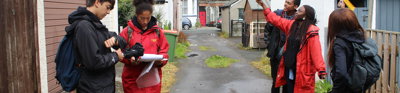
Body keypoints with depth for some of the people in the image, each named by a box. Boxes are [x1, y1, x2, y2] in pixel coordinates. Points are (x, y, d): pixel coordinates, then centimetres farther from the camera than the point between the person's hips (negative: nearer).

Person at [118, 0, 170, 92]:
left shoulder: (157, 31, 5)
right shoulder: (127, 31, -1)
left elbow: (164, 52, 8)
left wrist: (160, 60, -13)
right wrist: (130, 59, -18)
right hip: (132, 79, -1)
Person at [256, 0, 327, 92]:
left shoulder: (311, 31, -14)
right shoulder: (291, 25, 7)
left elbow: (316, 51, -20)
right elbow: (276, 20, 15)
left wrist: (321, 70, -27)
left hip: (302, 70, -7)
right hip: (288, 69, 7)